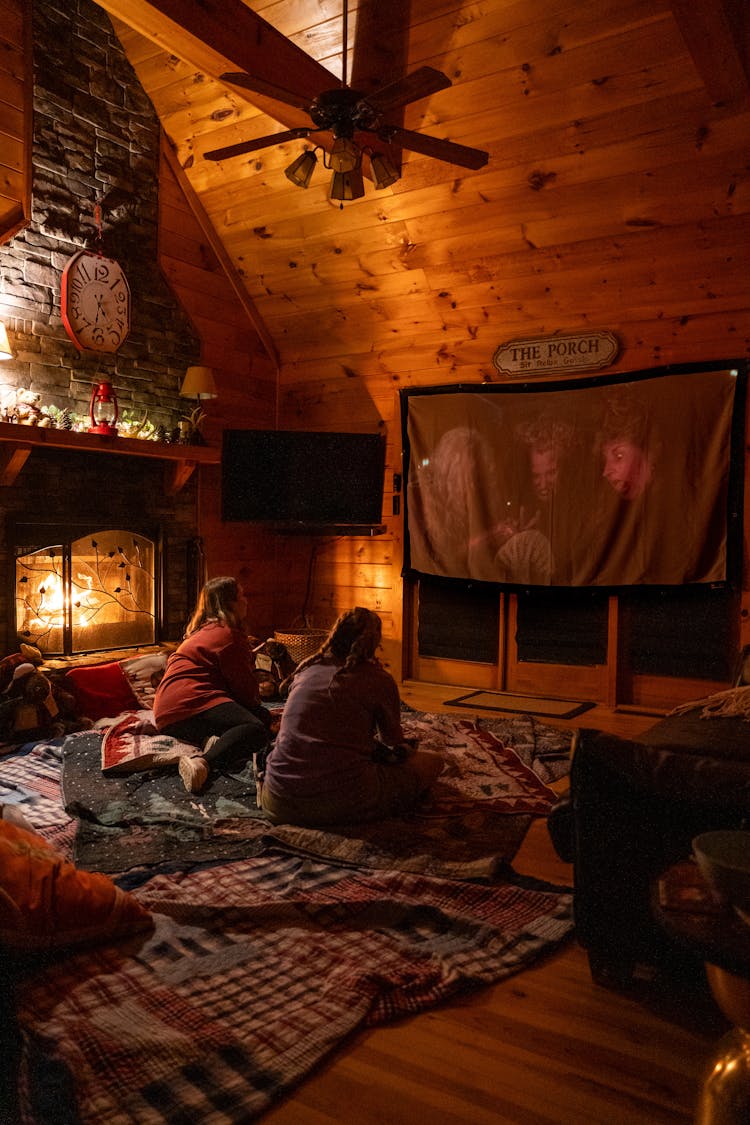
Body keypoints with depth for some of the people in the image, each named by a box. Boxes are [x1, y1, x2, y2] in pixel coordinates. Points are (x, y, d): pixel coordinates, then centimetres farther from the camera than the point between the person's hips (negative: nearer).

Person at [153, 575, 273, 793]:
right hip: (189, 704, -10)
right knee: (256, 729, -30)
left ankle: (210, 739, -14)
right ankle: (202, 761, -49)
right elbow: (244, 685, -3)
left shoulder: (204, 631, 27)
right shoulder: (228, 635, -5)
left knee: (263, 716, 11)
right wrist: (256, 706, 18)